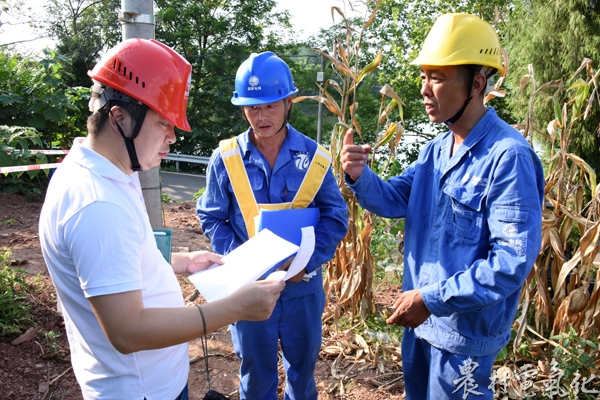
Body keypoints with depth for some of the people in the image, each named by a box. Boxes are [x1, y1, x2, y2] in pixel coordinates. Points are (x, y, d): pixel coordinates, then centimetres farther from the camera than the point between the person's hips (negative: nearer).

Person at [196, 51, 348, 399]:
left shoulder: (314, 156, -7)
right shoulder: (226, 158, -7)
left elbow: (336, 217, -4)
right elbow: (212, 218, -1)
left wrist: (307, 259, -18)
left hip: (303, 287, 1)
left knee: (303, 367, 22)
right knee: (256, 371, 19)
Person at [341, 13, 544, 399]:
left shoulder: (508, 156, -24)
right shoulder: (436, 149, 3)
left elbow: (514, 259, -28)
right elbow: (396, 200, 2)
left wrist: (432, 299, -26)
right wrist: (360, 177, -18)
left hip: (466, 331, -8)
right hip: (420, 319, 8)